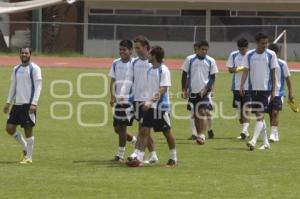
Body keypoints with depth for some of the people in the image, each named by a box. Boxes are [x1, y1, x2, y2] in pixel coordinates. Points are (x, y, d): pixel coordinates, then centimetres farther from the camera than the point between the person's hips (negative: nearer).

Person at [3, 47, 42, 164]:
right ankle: (25, 148, 21)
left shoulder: (34, 69, -5)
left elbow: (38, 87, -10)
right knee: (10, 128, 0)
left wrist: (34, 103, -19)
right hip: (17, 104, 6)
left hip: (28, 105, -6)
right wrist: (8, 102, 14)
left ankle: (28, 157, 6)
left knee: (28, 130, -3)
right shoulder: (16, 69, 14)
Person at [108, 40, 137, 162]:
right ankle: (134, 140, 34)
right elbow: (113, 81, 12)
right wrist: (112, 96, -1)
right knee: (117, 128, 10)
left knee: (122, 127, -6)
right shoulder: (116, 63, 7)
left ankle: (120, 154, 3)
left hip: (130, 100, -6)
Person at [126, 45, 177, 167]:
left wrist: (151, 101, -28)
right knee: (144, 131, -4)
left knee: (167, 132, 6)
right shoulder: (150, 70, 10)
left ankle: (173, 158, 21)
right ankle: (138, 158, -9)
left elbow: (163, 89, -20)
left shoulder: (163, 70, -13)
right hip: (149, 106, 7)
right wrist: (147, 101, 14)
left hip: (161, 106, -7)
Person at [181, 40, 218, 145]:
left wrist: (206, 89, -10)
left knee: (203, 112, -16)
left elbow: (213, 77, 2)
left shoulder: (210, 61, -1)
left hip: (204, 92, -2)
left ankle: (202, 136, -21)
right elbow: (184, 75, 7)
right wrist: (184, 89, 1)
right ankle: (198, 135, 21)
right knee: (196, 114, 9)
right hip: (192, 91, 2)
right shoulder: (190, 60, 0)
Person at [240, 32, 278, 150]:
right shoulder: (249, 55, 3)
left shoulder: (271, 55, -2)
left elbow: (273, 73, 1)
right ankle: (265, 143, 17)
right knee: (258, 116, 8)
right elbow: (246, 71, 3)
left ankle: (253, 141, -22)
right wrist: (241, 86, -10)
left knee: (260, 115, -14)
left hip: (266, 89, -4)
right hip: (253, 89, 4)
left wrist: (273, 90, -1)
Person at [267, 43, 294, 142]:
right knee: (271, 114, 7)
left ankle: (273, 134, -16)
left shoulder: (282, 64, -3)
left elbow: (287, 78, 3)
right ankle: (275, 135, 17)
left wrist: (290, 92, 2)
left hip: (278, 93, -3)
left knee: (275, 113, -14)